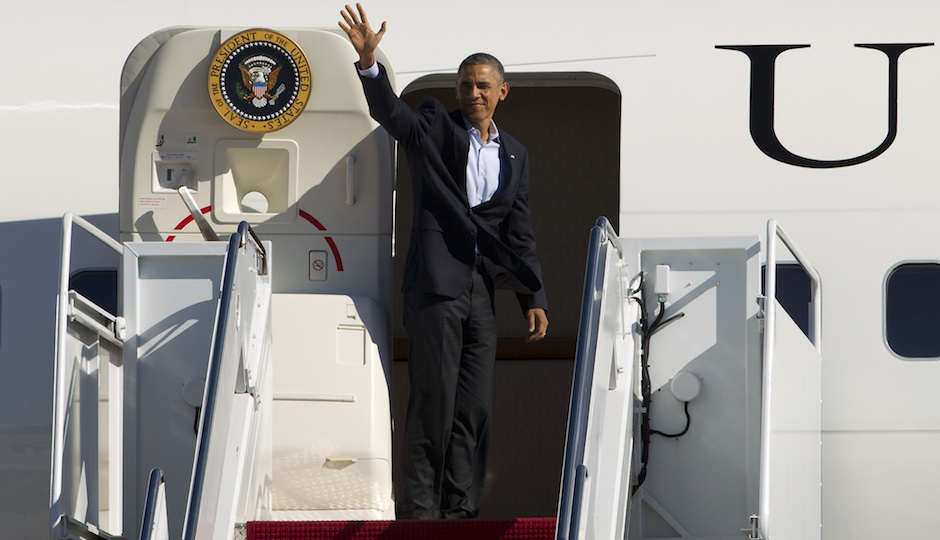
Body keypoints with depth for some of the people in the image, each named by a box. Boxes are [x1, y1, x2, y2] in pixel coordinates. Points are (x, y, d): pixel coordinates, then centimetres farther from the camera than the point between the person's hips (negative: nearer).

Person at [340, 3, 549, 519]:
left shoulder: (514, 154, 18)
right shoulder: (434, 126, 6)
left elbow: (519, 232, 18)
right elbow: (389, 110, -13)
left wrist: (534, 299, 11)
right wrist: (368, 63, -31)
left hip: (481, 288, 5)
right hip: (436, 283, -5)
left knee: (475, 407, 3)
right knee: (433, 401, -8)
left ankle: (461, 510, 6)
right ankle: (417, 511, -6)